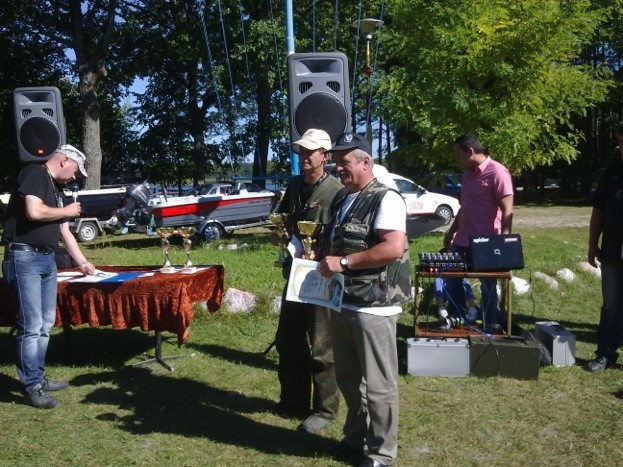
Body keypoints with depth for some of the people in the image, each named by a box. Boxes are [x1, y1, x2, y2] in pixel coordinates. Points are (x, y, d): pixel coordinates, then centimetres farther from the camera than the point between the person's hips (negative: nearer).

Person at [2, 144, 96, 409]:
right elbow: (34, 212, -21)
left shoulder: (56, 190, 20)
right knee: (31, 326, -6)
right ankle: (33, 387, 1)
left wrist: (83, 263, 28)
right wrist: (67, 211, -5)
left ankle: (38, 377, 23)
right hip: (24, 258, -9)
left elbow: (65, 233, 25)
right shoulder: (34, 173, -6)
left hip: (47, 259, 9)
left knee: (45, 324, 13)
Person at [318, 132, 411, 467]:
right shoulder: (343, 201, 16)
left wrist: (343, 262, -21)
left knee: (378, 384, 2)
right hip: (341, 303, 9)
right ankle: (355, 436, 36)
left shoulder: (386, 199, -11)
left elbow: (393, 248, -23)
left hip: (374, 307, -9)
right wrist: (325, 260, 7)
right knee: (347, 377, 19)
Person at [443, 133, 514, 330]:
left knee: (488, 287, 6)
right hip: (462, 241, 8)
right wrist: (452, 231, 24)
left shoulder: (497, 172, -14)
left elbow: (507, 211, -17)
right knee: (452, 280, 13)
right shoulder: (468, 173, 13)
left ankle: (490, 327, 20)